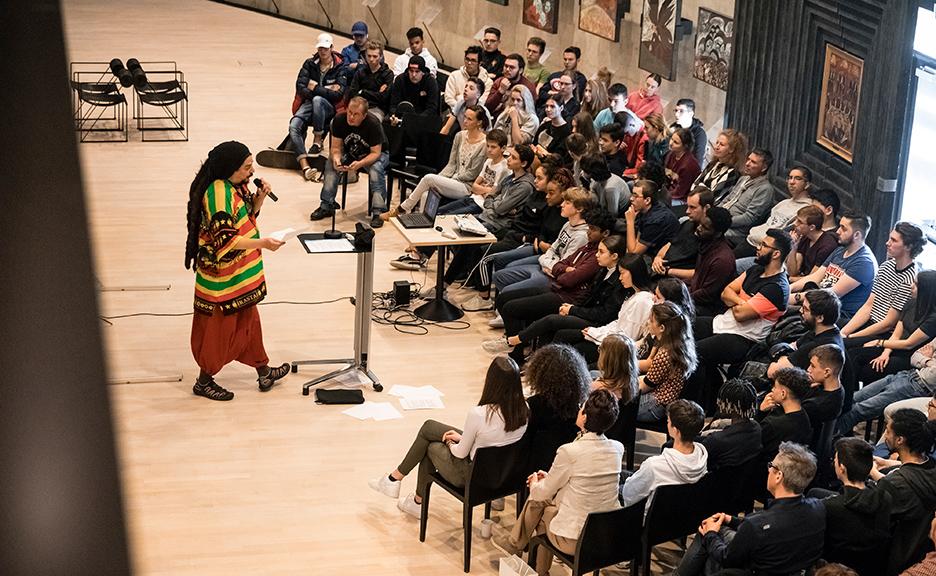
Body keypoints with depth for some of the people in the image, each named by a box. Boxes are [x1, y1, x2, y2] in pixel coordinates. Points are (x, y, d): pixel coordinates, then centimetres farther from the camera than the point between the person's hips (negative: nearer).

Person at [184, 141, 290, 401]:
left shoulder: (236, 185, 2)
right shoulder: (219, 194, -26)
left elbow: (248, 213, 16)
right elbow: (225, 240, -28)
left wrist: (260, 197, -3)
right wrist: (262, 243, -29)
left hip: (242, 273, 9)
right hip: (223, 276, -9)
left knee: (248, 319, 21)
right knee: (220, 326, 4)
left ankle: (263, 371, 35)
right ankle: (204, 381, 20)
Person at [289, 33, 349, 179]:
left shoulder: (340, 68, -4)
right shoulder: (310, 64, 6)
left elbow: (338, 95, -14)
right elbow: (300, 87, -3)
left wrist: (315, 88, -11)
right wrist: (325, 90, -13)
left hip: (329, 107, -3)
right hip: (308, 103, 3)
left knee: (317, 100, -38)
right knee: (294, 126, -26)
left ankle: (317, 140, -20)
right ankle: (304, 166, -36)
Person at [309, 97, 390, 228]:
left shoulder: (373, 124, -29)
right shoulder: (339, 120, -18)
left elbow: (375, 153, -27)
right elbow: (336, 146, -12)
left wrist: (360, 164, -46)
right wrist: (336, 158, -36)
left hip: (376, 154, -4)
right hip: (351, 153, 4)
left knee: (376, 168, -36)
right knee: (330, 164, -20)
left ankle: (377, 212, -34)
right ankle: (327, 206, -13)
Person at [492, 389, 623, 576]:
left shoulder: (570, 451, -21)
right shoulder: (618, 448, -4)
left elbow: (543, 492, -6)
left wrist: (534, 483, 17)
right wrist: (550, 478, 21)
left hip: (575, 541, -5)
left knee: (539, 500, 17)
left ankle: (515, 544, 40)